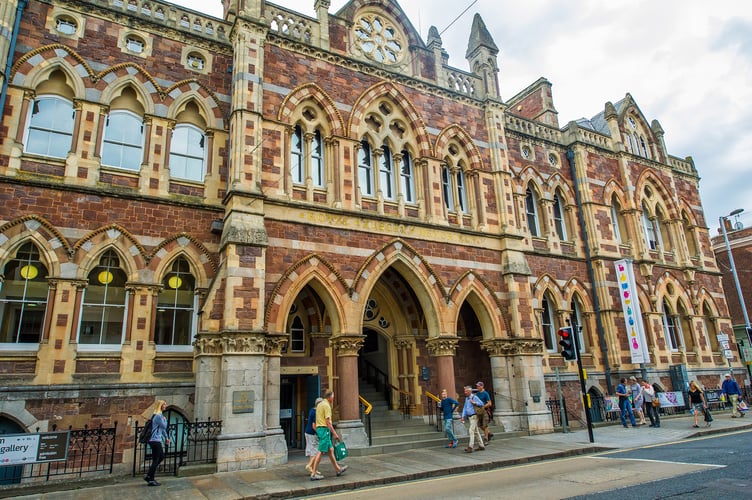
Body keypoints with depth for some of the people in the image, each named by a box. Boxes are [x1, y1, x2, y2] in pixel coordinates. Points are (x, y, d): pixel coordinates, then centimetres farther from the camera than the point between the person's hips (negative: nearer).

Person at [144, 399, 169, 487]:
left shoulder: (159, 415, 15)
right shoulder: (158, 416, -17)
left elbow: (162, 428, 21)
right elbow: (164, 426, -13)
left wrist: (166, 438, 22)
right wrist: (165, 419, 3)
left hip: (157, 440, 10)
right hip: (155, 440, -10)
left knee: (161, 457, 17)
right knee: (156, 460, -2)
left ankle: (148, 476, 22)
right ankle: (151, 480, 6)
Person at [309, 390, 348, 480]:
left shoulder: (320, 404, 17)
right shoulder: (326, 405, -13)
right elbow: (328, 422, -18)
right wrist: (335, 433, -14)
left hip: (319, 428, 10)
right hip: (324, 429, -10)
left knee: (331, 449, 15)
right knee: (321, 451, -7)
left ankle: (338, 469, 22)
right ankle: (314, 473, -5)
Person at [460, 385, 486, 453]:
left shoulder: (474, 397, -11)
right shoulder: (466, 398, 13)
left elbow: (481, 404, -13)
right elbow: (464, 407, 14)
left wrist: (474, 403, -26)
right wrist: (463, 417, 8)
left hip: (474, 416, -8)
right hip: (469, 416, 8)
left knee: (471, 431, -13)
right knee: (476, 431, 13)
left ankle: (470, 447, -15)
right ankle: (481, 446, 21)